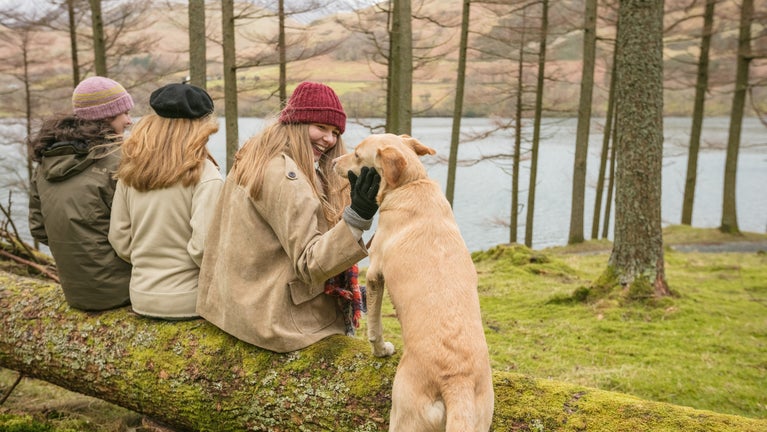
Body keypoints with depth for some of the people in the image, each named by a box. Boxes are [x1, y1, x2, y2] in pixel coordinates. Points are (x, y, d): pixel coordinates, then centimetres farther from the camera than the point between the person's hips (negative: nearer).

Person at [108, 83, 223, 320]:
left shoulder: (130, 170, 1)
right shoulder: (204, 174, -16)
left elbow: (119, 239, 6)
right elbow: (203, 247, -21)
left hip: (141, 298, 6)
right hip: (187, 302, -6)